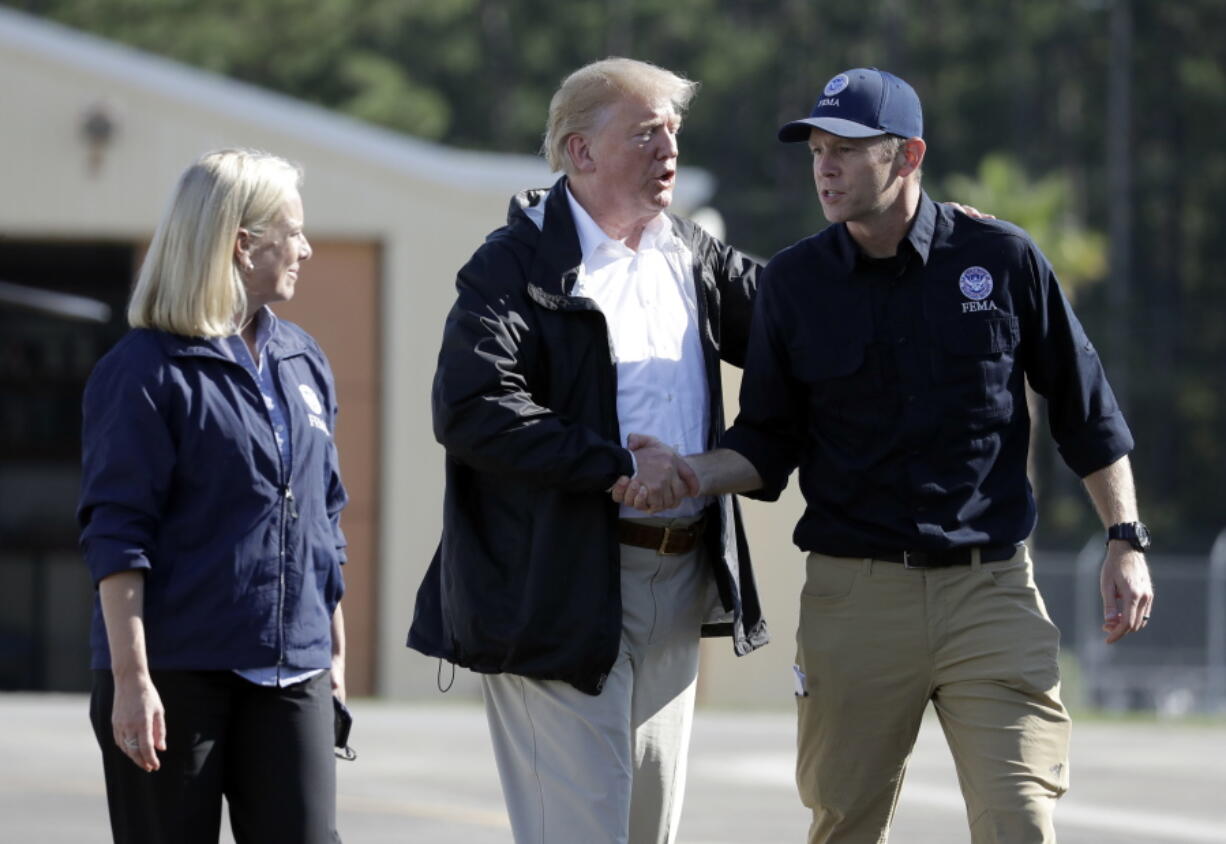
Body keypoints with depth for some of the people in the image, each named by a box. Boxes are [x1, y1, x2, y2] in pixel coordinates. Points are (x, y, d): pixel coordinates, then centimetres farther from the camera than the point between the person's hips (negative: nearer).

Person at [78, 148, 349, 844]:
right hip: (177, 674, -5)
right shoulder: (146, 371, -7)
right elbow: (117, 535, -10)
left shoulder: (303, 362, 13)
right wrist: (130, 678, -16)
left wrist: (336, 653, 19)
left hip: (290, 674, 5)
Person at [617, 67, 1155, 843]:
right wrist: (687, 475, -10)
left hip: (991, 589, -1)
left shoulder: (1001, 259, 1)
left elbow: (1086, 410, 9)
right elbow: (769, 444, 8)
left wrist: (1126, 540, 5)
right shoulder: (795, 282, 4)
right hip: (854, 595, 1)